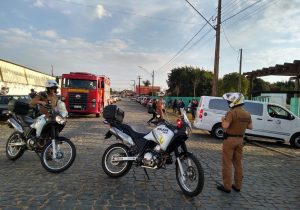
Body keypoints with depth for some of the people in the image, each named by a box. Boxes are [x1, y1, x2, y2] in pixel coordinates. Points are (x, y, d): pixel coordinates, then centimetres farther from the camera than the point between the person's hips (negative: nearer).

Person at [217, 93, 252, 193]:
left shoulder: (231, 112, -18)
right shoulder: (247, 114, 5)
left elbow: (225, 126, -25)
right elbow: (250, 127, 12)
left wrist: (223, 120, -5)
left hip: (230, 139, -7)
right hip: (240, 139, 7)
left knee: (227, 163, 1)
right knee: (238, 163, 14)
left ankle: (227, 186, 6)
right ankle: (237, 185, 22)